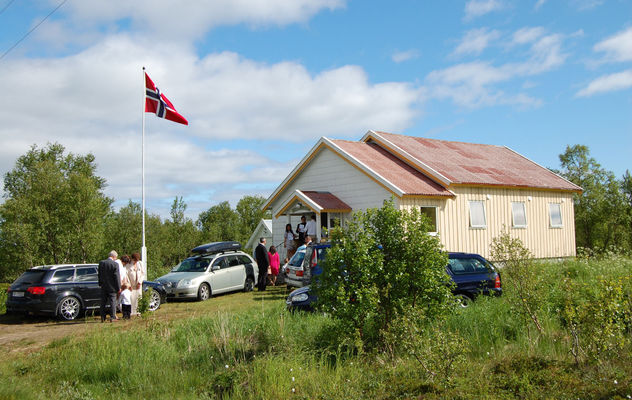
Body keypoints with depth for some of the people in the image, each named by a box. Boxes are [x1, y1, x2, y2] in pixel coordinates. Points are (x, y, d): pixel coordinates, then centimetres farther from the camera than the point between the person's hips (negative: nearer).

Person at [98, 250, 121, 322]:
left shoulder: (101, 263, 1)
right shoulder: (115, 264, -14)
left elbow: (99, 275, 9)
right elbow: (117, 277, -12)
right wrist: (119, 288, -6)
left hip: (103, 287, 4)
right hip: (112, 287, -4)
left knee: (103, 302, 12)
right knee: (112, 301, 3)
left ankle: (103, 318, 15)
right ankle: (112, 317, 1)